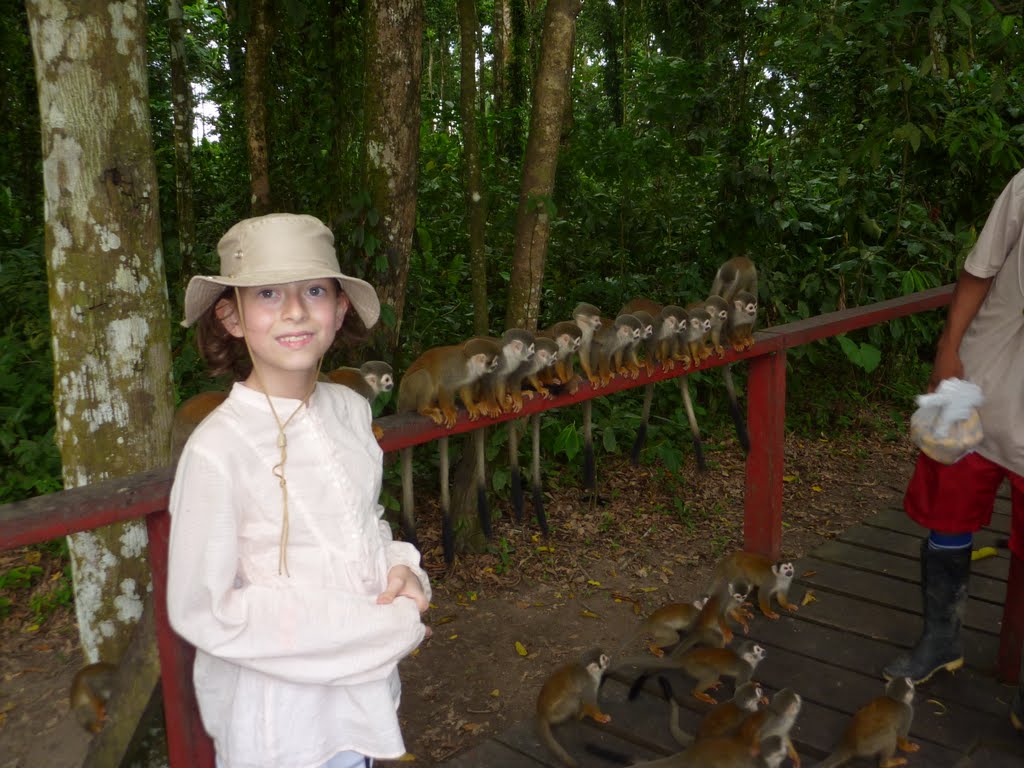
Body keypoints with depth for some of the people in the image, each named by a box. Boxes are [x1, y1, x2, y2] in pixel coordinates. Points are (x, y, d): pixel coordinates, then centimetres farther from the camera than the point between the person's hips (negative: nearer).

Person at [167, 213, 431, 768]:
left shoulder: (350, 410, -5)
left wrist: (401, 569, -11)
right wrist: (380, 628, -20)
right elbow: (202, 610, -20)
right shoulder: (217, 449, -23)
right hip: (277, 715, -5)